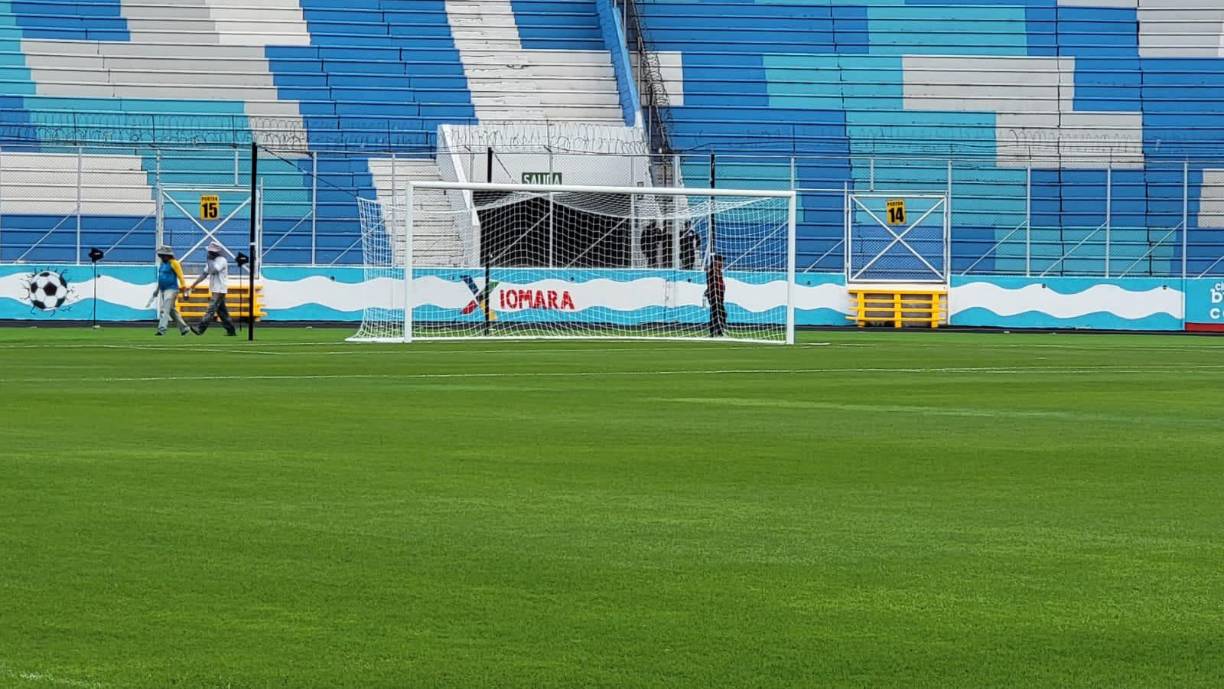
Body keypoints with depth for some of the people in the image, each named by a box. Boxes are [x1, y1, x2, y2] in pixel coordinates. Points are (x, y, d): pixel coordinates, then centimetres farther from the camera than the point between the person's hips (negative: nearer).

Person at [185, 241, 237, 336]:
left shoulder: (222, 260, -11)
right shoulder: (212, 261, 16)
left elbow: (214, 270, -26)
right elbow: (204, 274, 17)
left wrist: (209, 260, -13)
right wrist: (193, 285, 13)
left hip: (219, 290, -10)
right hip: (214, 290, 10)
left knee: (211, 309, -15)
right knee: (222, 311, 10)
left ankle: (200, 329, -22)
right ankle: (231, 330, 14)